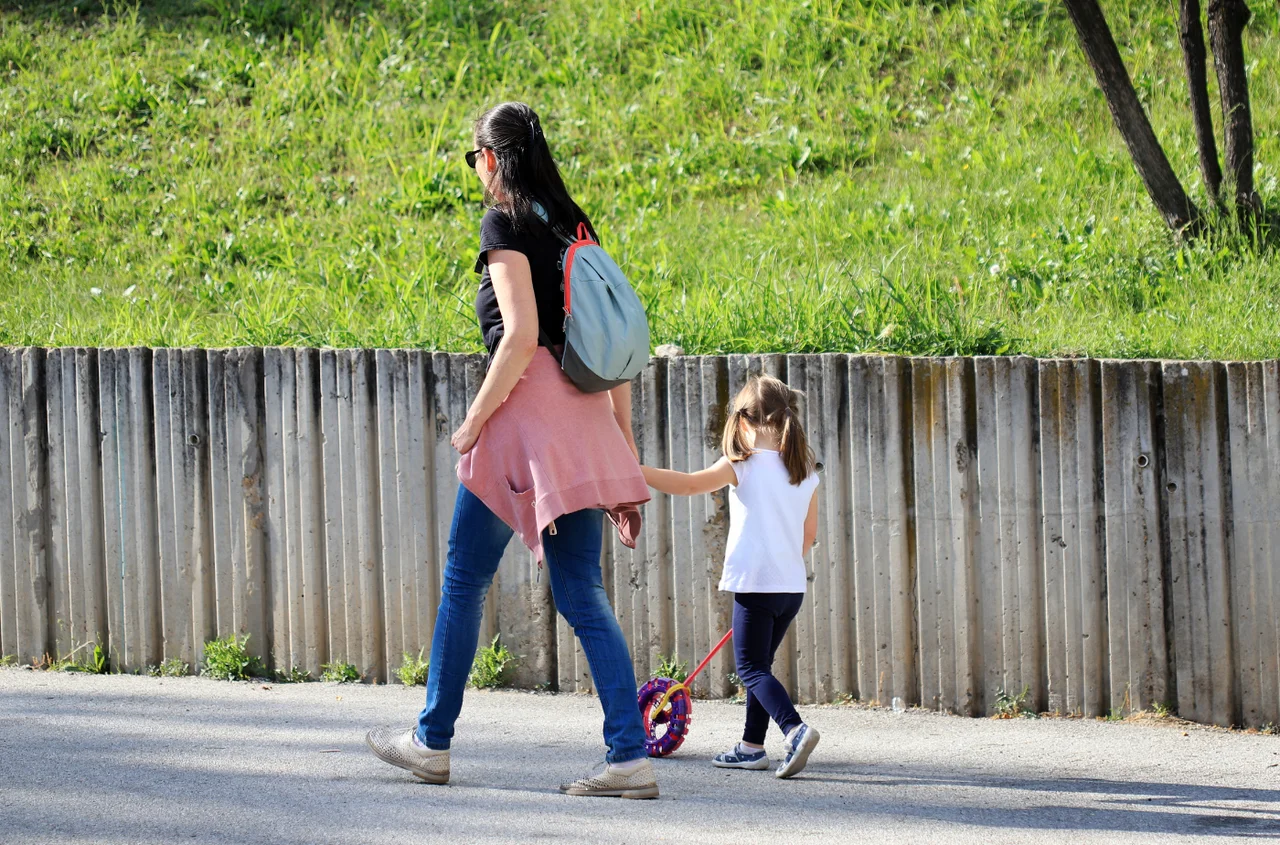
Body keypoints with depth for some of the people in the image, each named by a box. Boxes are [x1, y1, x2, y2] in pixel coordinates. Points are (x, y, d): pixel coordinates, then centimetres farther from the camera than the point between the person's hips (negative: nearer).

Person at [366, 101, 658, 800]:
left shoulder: (505, 224, -6)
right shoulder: (572, 225, 16)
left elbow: (520, 336, -17)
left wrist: (474, 422, -9)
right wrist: (624, 443, 17)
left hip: (526, 403, -7)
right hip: (581, 412, 7)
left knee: (464, 578, 8)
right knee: (582, 595, 4)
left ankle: (432, 741, 17)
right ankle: (628, 757, -7)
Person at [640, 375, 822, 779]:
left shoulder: (744, 465, -9)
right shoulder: (805, 472, 9)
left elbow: (690, 484, -19)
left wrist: (634, 470, -17)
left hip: (755, 583, -7)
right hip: (793, 585, 7)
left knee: (752, 668, -4)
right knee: (759, 665, 19)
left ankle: (795, 729, -25)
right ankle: (752, 746, 23)